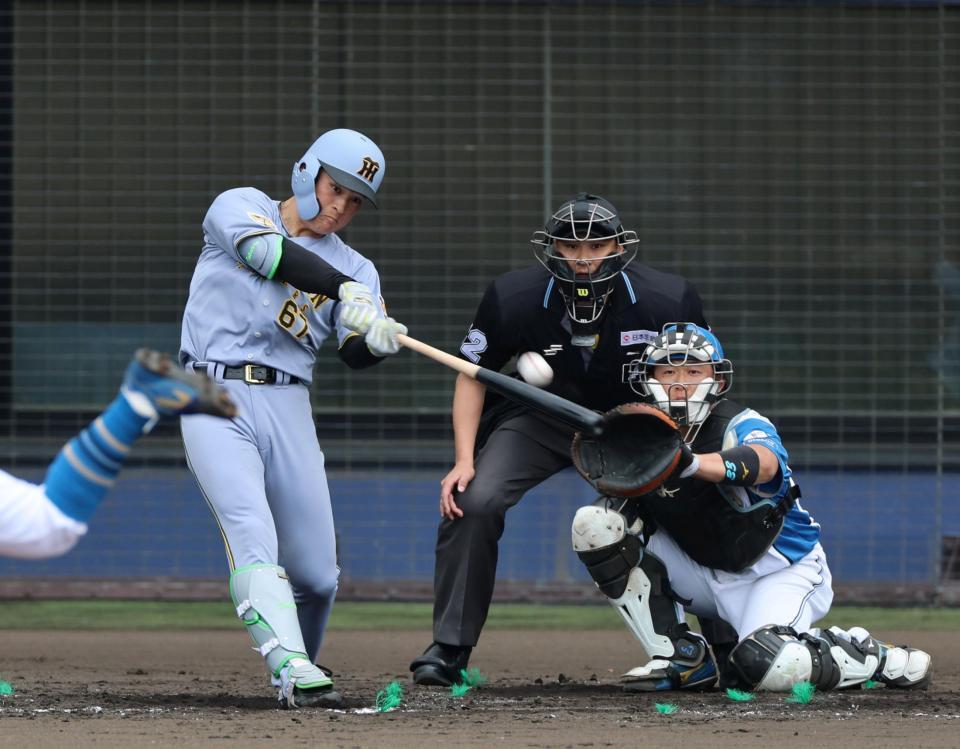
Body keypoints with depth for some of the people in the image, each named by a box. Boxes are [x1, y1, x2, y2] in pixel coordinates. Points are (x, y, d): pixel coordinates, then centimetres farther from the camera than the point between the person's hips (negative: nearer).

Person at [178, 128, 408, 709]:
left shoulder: (355, 268, 14)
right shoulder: (240, 207, 5)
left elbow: (355, 351, -2)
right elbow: (266, 251, -18)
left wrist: (379, 341, -27)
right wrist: (344, 290, -31)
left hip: (288, 408, 4)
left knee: (317, 573, -1)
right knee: (251, 533, -23)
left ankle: (301, 672, 23)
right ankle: (294, 672, -34)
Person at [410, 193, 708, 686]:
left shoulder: (669, 302, -23)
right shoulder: (513, 297, -22)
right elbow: (474, 375, -8)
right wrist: (464, 460, -16)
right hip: (540, 417, -1)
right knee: (473, 503, -19)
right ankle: (449, 647, -9)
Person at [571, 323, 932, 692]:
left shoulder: (742, 425, -23)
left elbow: (763, 462, -48)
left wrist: (692, 463, -69)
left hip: (780, 573, -6)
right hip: (704, 574, 6)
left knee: (768, 666, -34)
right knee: (595, 524, -10)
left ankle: (873, 656, -1)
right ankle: (681, 659, -6)